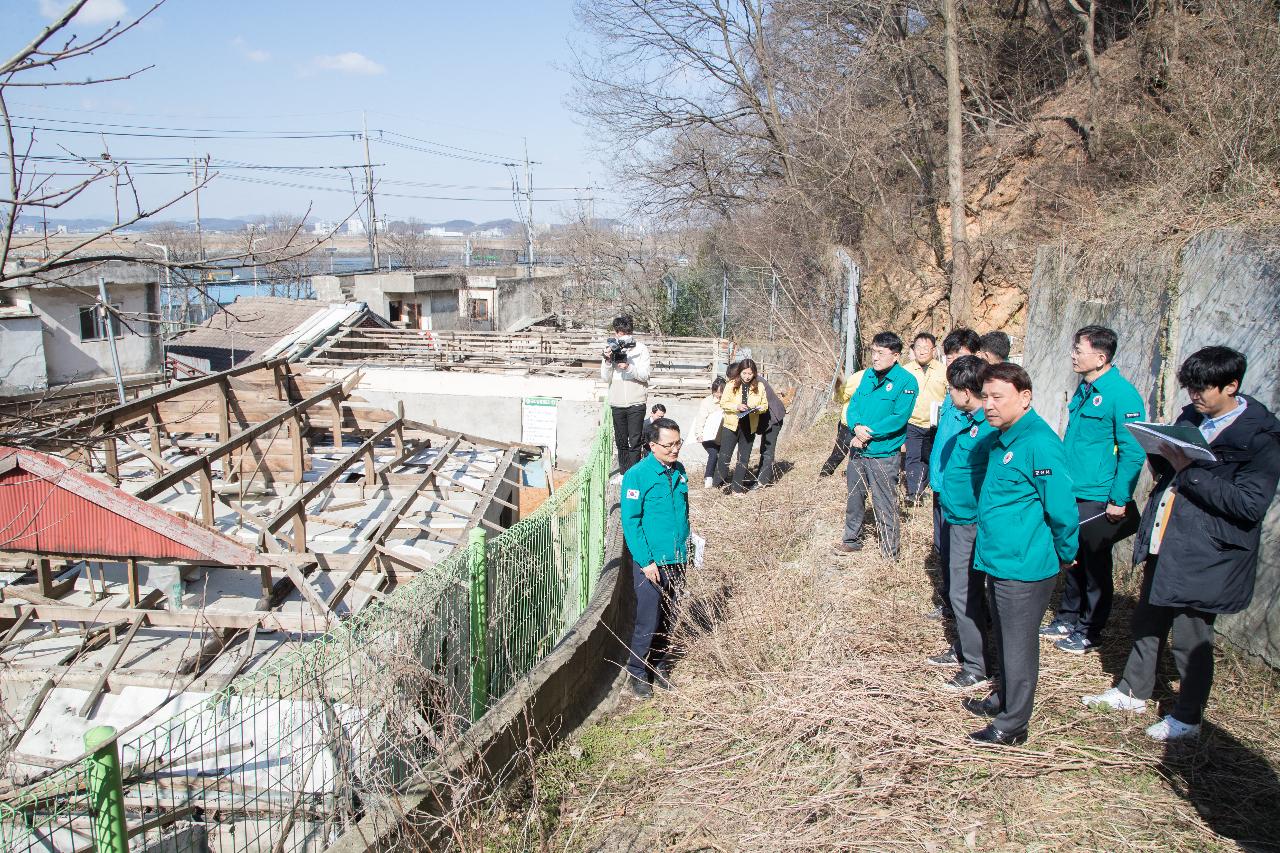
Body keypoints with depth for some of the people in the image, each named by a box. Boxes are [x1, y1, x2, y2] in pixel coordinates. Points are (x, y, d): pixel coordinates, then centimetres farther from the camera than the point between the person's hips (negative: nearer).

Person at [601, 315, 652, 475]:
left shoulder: (641, 349, -3)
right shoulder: (610, 349, 3)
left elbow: (644, 375, -8)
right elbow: (605, 378, 1)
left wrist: (628, 366, -24)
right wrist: (608, 361, -17)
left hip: (636, 403, -3)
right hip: (617, 403, 3)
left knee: (634, 442, -5)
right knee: (621, 442, 11)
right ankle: (623, 473, 22)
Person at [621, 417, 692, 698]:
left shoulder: (679, 471, 5)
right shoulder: (637, 475, -14)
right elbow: (630, 522, -14)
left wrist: (685, 546, 15)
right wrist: (646, 561, -16)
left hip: (677, 560, 6)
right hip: (651, 562, -6)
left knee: (669, 620, 15)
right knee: (648, 623, 1)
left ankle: (661, 667, 32)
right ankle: (638, 672, 19)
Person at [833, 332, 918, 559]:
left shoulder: (906, 381, -12)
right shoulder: (868, 375, 7)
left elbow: (899, 418, -18)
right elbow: (853, 404, 7)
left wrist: (868, 433, -19)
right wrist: (857, 426, -13)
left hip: (883, 454, -6)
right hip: (858, 449, 6)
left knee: (885, 506, 1)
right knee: (854, 498, 19)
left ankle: (890, 553, 13)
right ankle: (852, 539, 37)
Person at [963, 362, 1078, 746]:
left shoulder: (1038, 443, -22)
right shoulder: (1003, 438, 8)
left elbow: (1062, 509, -22)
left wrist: (1065, 555, -9)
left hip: (1024, 567, -9)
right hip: (998, 560, 9)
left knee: (1019, 645, 5)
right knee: (1004, 638, 23)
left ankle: (1012, 725, 19)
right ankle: (1004, 698, 40)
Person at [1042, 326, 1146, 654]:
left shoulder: (1122, 395, -18)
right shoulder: (1084, 389, 8)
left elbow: (1133, 452, -19)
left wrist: (1119, 500, -19)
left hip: (1098, 499, -8)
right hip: (1072, 493, 8)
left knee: (1095, 566, 8)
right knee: (1073, 561, 19)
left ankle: (1090, 631, 22)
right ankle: (1067, 619, 34)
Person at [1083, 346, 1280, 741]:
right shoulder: (1191, 417, 6)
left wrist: (1189, 471, -24)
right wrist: (1160, 454, -7)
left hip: (1204, 554, -7)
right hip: (1163, 545, 7)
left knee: (1191, 638, 6)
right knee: (1147, 622, 19)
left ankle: (1188, 717, 25)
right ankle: (1133, 692, 37)